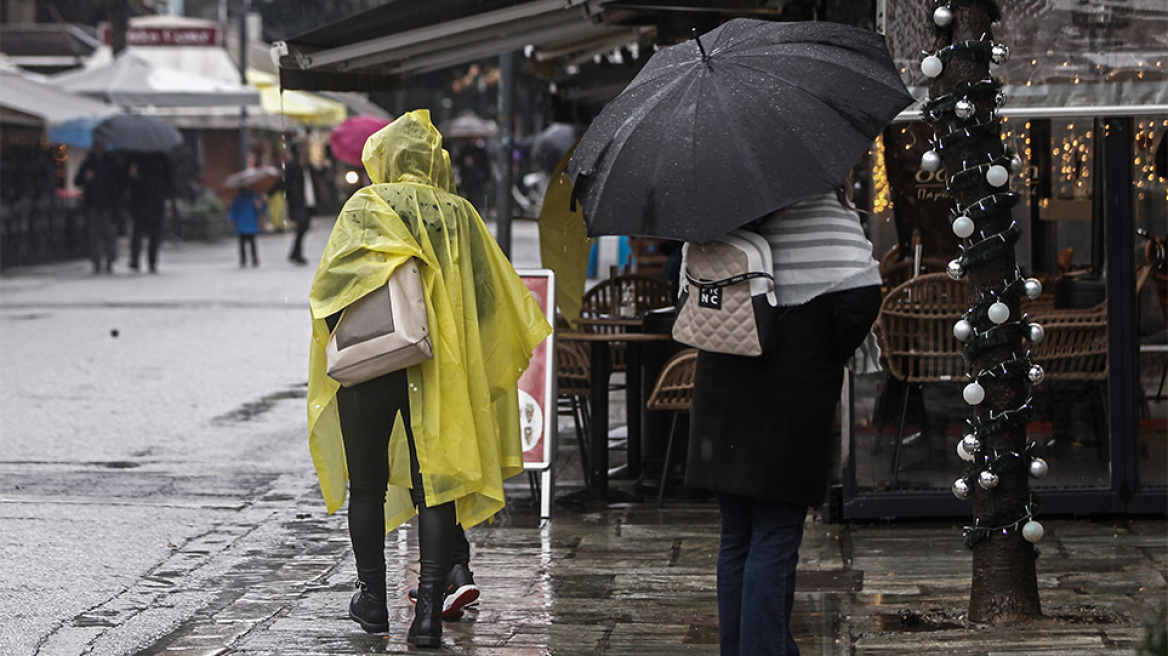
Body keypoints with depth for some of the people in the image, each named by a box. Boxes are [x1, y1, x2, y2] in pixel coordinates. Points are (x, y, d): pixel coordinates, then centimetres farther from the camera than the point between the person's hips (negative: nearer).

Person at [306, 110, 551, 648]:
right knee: (435, 484, 1)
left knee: (367, 484, 12)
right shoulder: (459, 214, 6)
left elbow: (328, 285, -11)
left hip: (368, 363, -1)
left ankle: (372, 598, 18)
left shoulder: (363, 207, -1)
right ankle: (429, 609, -7)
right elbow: (492, 296, 8)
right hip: (439, 369, 1)